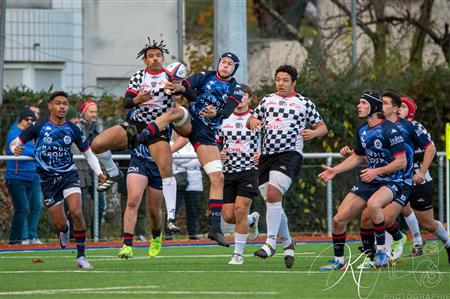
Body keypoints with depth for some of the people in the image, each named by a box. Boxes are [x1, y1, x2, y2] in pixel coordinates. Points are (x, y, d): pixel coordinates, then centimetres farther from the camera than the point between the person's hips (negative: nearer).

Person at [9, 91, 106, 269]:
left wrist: (98, 172, -5)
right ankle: (64, 231, 39)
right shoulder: (39, 127, -4)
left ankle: (81, 256, -9)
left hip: (69, 175, 0)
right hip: (48, 180, 0)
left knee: (76, 212, -22)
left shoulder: (73, 129, 1)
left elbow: (88, 153, 11)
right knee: (60, 224, -2)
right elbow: (15, 143, 2)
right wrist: (15, 149, -23)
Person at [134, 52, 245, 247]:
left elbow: (228, 111, -8)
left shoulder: (235, 90, 10)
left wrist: (216, 114, -31)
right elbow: (187, 86, -9)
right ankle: (138, 138, -49)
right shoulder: (205, 77, 9)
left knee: (218, 178, -8)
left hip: (207, 134, 2)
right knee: (177, 111, -36)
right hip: (189, 122, -2)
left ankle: (215, 227, -4)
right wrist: (178, 88, -34)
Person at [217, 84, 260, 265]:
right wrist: (219, 154, -4)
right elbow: (215, 144, 18)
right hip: (227, 172, 3)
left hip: (248, 170, -3)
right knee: (228, 216, -3)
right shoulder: (223, 119, 9)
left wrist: (262, 155, -12)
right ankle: (252, 220, 32)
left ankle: (238, 254, -2)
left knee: (240, 210, -14)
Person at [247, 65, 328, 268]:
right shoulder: (267, 100, 18)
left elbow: (322, 127, 11)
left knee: (273, 194, -23)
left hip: (290, 154, -5)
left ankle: (270, 242, -21)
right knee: (273, 202, 6)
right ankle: (287, 242, 24)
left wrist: (313, 133, -11)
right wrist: (252, 121, 0)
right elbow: (251, 122, 24)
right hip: (267, 154, 5)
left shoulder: (304, 103, 7)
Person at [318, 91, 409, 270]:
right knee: (339, 219, -3)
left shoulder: (389, 130, -15)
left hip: (392, 182, -8)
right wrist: (335, 170, 15)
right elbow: (358, 157, 25)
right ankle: (338, 261, 15)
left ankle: (382, 252, -24)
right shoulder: (362, 131, 9)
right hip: (369, 181, 8)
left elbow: (402, 161, -17)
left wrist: (376, 171, -22)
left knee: (373, 204, -40)